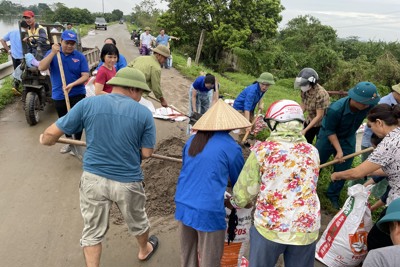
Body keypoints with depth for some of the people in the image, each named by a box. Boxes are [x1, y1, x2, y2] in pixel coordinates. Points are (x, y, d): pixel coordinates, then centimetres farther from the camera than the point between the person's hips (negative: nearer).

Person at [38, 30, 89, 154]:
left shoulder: (80, 56, -6)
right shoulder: (52, 53, -1)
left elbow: (85, 76, -10)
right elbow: (41, 68, -15)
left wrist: (72, 85, -25)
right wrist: (53, 53, -25)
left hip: (77, 94, -2)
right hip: (59, 95, 3)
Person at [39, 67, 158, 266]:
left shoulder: (87, 104, -8)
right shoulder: (144, 113, -10)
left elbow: (51, 133, -5)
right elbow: (146, 153, -7)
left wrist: (45, 140, 19)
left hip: (93, 179, 0)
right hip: (128, 182, 0)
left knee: (92, 231, 18)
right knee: (137, 221, 27)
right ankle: (145, 250, 53)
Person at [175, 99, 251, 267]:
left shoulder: (192, 140, 7)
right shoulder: (231, 147, -9)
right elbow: (240, 181, 5)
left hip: (183, 205, 6)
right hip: (208, 211, -6)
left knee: (187, 253, 22)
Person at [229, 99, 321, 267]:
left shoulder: (262, 150, -9)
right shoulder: (312, 152, 2)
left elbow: (246, 187, -3)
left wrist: (235, 202, 18)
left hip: (270, 227, -3)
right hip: (306, 229, 3)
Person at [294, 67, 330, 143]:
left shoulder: (320, 94, -29)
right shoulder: (304, 90, -10)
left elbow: (319, 116, -26)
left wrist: (305, 130, -27)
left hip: (321, 124, -6)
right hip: (309, 121, 6)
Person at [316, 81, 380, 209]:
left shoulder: (369, 105, -26)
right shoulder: (335, 109, -37)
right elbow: (330, 131, -23)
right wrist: (339, 151, -25)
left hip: (348, 139, 4)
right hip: (328, 136, -3)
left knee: (342, 169, 9)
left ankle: (333, 195, 28)